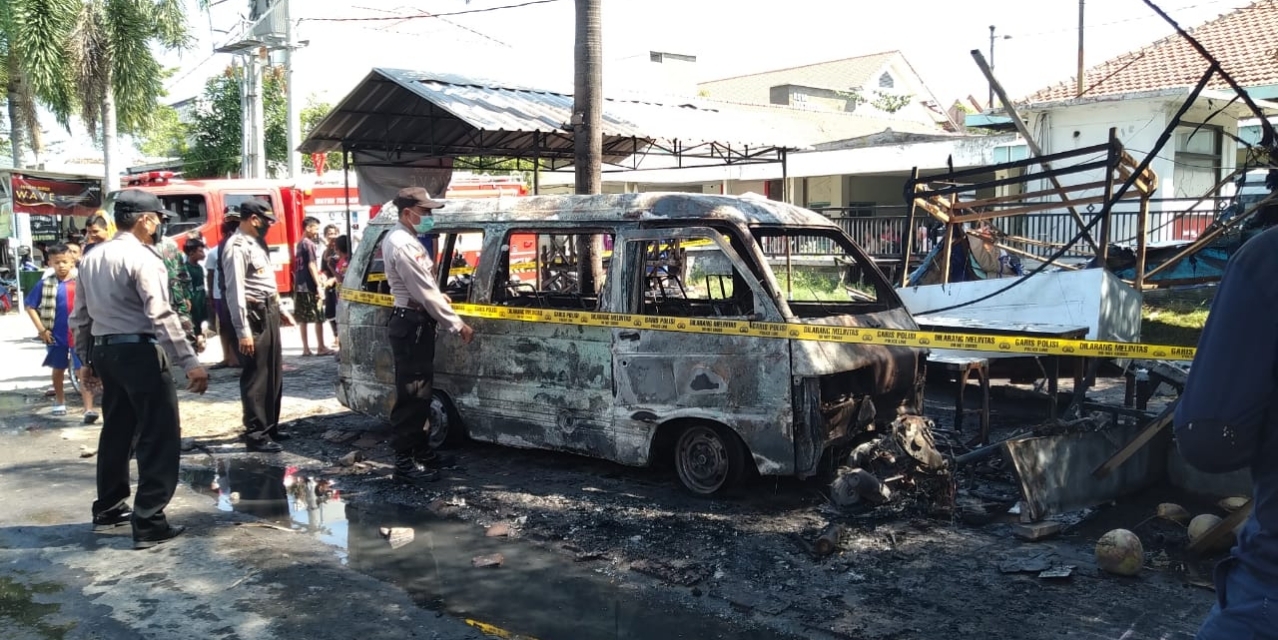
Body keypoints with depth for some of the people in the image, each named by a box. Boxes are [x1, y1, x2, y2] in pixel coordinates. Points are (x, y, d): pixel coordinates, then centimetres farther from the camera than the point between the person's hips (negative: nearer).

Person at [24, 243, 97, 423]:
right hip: (57, 335, 2)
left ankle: (89, 409, -12)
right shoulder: (45, 284, -4)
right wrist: (42, 329, -4)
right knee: (58, 370, 20)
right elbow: (30, 306, 1)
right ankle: (59, 402, 40)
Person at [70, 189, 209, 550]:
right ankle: (148, 524, -2)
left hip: (105, 351, 9)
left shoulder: (92, 258, 12)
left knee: (117, 432, 20)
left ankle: (108, 510, 32)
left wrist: (86, 359, 25)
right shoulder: (142, 258, -13)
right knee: (159, 436, -3)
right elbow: (161, 316, -22)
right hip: (140, 352, -9)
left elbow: (80, 317, 16)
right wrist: (190, 363, -23)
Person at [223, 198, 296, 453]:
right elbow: (235, 291, -21)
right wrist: (243, 331, -24)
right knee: (256, 378, -4)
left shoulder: (257, 242, 15)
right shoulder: (237, 247, -15)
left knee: (274, 374, 15)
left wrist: (279, 309, 23)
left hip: (269, 312, 10)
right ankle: (256, 434, 3)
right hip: (254, 315, -10)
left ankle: (270, 426, 26)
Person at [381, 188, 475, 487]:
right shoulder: (402, 245, -19)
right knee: (411, 395, -7)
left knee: (420, 391, 17)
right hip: (410, 324, -11)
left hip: (416, 322, 11)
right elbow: (426, 294, -21)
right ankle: (405, 462, -2)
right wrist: (458, 325, -16)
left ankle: (420, 450, 28)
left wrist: (439, 296, 7)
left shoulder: (406, 240, 15)